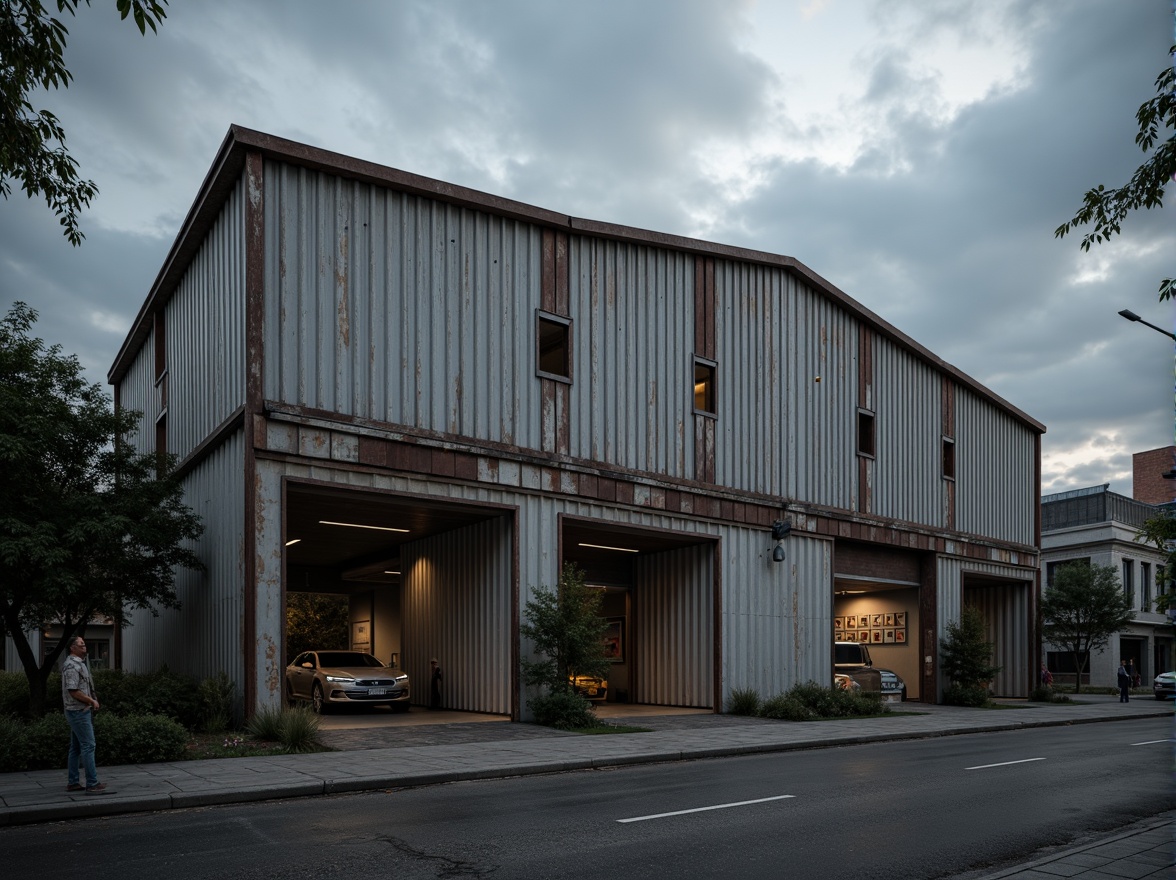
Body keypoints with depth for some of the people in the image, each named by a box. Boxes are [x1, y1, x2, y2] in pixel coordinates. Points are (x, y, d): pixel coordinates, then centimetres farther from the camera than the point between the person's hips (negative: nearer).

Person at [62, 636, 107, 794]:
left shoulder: (78, 664, 15)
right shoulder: (72, 666, -17)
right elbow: (74, 691, -23)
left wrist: (93, 701, 8)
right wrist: (92, 701, -14)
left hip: (79, 711, 10)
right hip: (79, 711, -10)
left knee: (76, 747, 13)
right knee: (88, 745, -9)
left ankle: (73, 782, 18)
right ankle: (92, 784, -9)